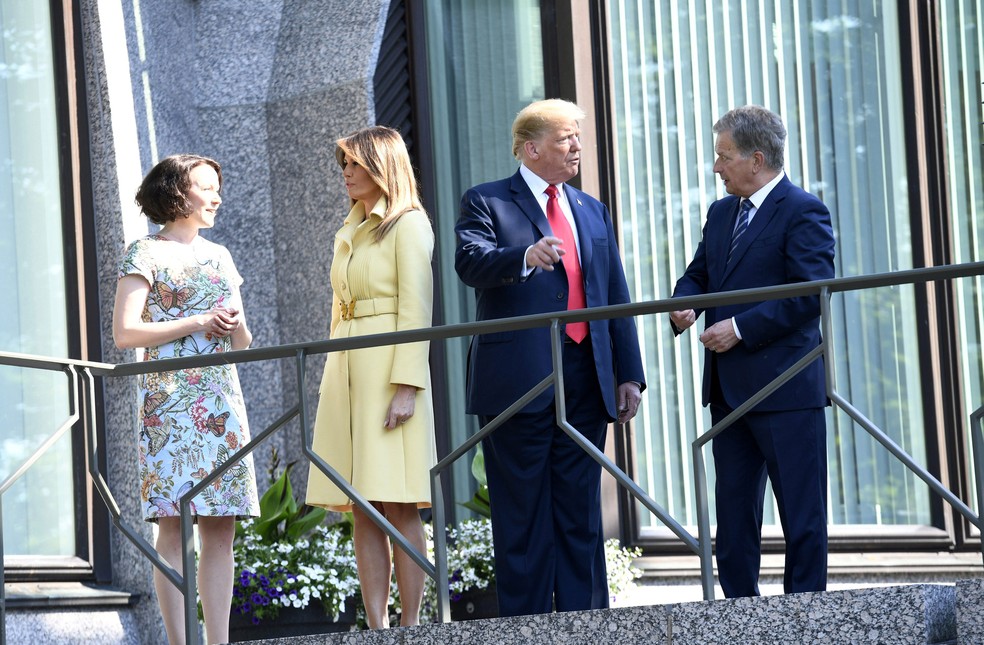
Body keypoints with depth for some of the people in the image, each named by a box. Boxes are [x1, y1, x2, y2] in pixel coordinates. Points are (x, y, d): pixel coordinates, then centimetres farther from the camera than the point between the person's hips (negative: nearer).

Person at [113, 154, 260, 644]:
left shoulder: (218, 256, 19)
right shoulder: (145, 254, 1)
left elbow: (243, 343, 23)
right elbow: (124, 333, -9)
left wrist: (235, 325, -1)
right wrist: (197, 324, -10)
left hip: (222, 398, 6)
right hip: (170, 398, -6)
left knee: (221, 527, 0)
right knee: (174, 525, -9)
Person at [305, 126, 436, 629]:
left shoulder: (407, 225, -4)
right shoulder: (349, 233, 19)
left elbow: (416, 311, -11)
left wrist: (406, 385, -18)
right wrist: (335, 380, 17)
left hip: (388, 368, -8)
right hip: (346, 371, 8)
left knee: (396, 505, -9)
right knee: (362, 512, 3)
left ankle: (410, 626, -6)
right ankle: (376, 628, 3)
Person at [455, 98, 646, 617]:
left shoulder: (592, 212, 19)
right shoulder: (486, 202, 2)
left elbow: (616, 298, 17)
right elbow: (470, 261, -17)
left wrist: (629, 374, 10)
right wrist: (525, 256, -37)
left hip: (585, 380, 5)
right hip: (518, 380, -5)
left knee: (581, 509, 8)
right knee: (524, 515, -3)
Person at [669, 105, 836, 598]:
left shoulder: (803, 212, -9)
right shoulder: (720, 214, 17)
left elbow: (811, 294, -17)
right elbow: (697, 275, 22)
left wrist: (741, 328, -18)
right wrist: (683, 304, -1)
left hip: (786, 389, -8)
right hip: (729, 389, 8)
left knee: (801, 512, -2)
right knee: (733, 512, 9)